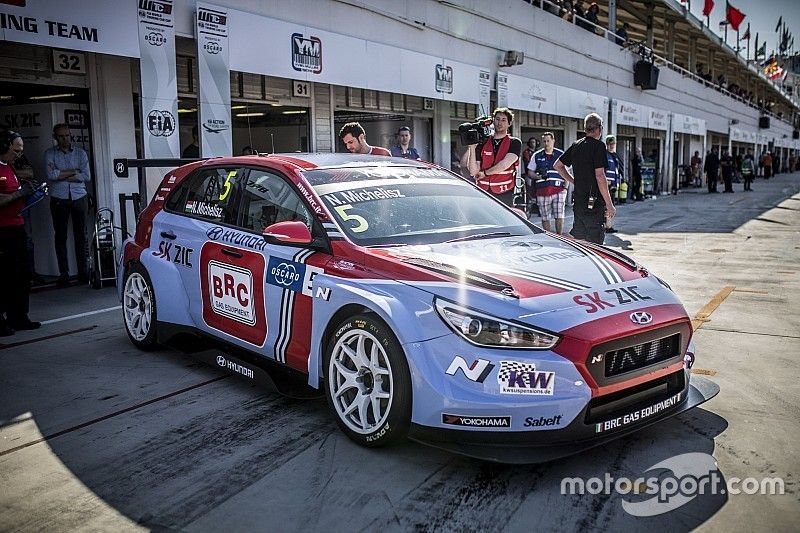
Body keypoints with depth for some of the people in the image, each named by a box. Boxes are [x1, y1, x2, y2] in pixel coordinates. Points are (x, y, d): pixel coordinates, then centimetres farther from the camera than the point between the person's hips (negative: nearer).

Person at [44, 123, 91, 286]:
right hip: (59, 199, -1)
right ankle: (63, 274, 5)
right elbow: (51, 175, -11)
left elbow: (86, 176, -2)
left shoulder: (80, 153, 9)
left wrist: (61, 175, -7)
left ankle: (82, 271, 9)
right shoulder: (50, 153, 5)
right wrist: (74, 171, -6)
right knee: (60, 237, 1)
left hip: (79, 198, 1)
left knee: (81, 235, 2)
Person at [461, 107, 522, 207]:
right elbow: (473, 172, 3)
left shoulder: (515, 143, 4)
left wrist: (484, 173, 0)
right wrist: (472, 148, -6)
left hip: (504, 195, -2)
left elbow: (504, 165, -10)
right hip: (483, 192, 2)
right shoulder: (483, 144, 11)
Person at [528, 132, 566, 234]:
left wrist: (565, 187, 3)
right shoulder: (537, 156, 11)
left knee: (559, 217, -4)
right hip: (542, 190, 1)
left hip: (558, 190, -1)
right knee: (545, 218, 4)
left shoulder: (561, 154, 10)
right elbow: (530, 173, 12)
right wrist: (539, 176, -8)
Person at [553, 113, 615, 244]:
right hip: (594, 203, -8)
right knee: (594, 245, -5)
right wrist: (609, 205, -14)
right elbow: (599, 176, -17)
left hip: (578, 202, 8)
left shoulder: (576, 145, 11)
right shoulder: (598, 145, -11)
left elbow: (558, 165, 21)